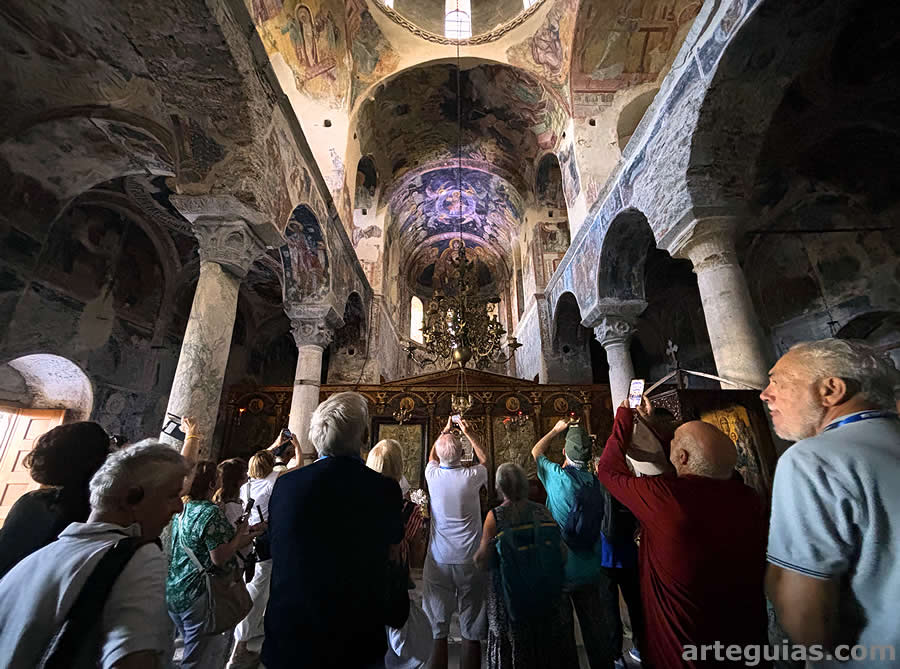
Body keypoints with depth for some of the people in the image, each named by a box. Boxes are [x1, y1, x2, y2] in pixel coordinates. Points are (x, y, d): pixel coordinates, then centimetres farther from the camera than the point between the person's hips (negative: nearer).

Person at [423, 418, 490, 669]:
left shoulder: (432, 475, -7)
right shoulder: (471, 476, -12)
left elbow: (432, 456, 18)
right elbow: (484, 459, 13)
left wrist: (446, 430, 26)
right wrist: (468, 431, 17)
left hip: (439, 561, 1)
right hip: (470, 561, -1)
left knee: (437, 631, 13)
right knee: (471, 633, 12)